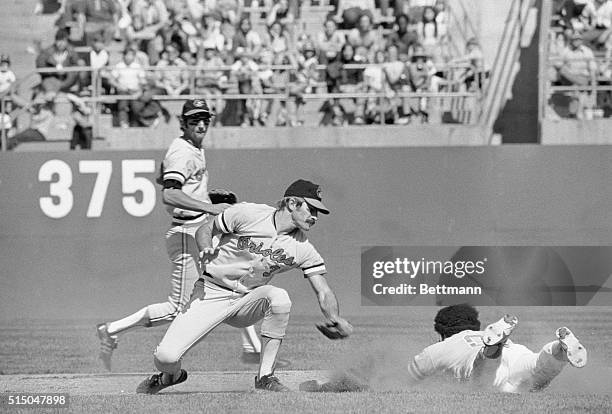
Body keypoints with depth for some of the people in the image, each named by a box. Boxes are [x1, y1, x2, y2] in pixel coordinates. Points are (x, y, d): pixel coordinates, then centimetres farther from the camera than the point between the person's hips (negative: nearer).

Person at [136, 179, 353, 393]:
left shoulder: (303, 248, -5)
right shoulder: (247, 214, -15)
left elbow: (324, 293, -7)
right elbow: (206, 229, -1)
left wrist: (336, 320, -25)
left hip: (248, 301, 3)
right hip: (212, 294, -3)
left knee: (279, 296, -32)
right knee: (165, 357, -18)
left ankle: (265, 377, -19)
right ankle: (173, 375, 22)